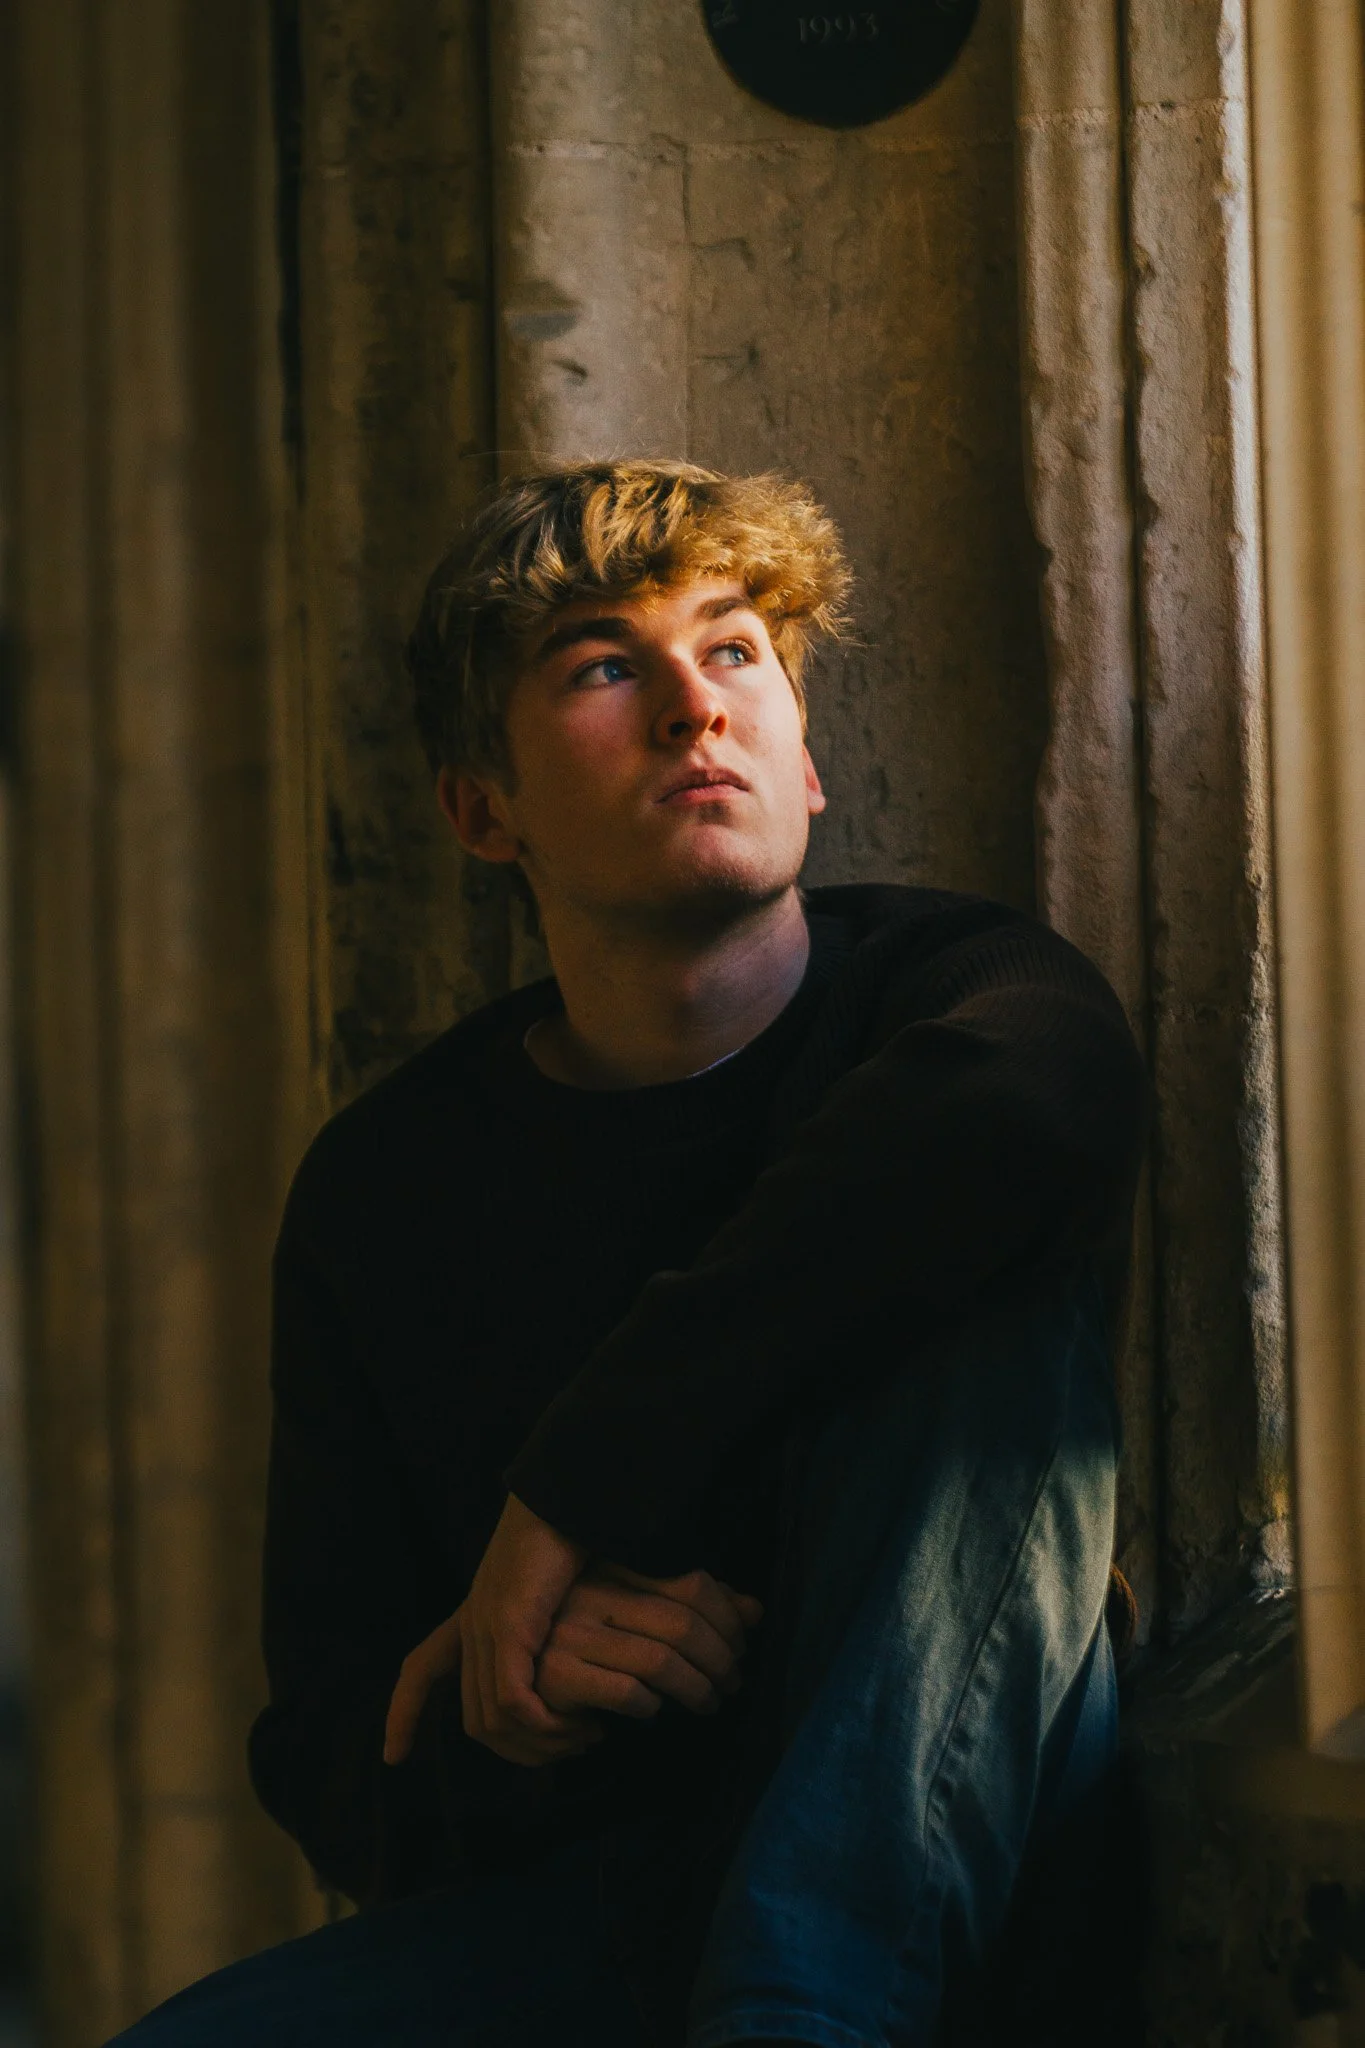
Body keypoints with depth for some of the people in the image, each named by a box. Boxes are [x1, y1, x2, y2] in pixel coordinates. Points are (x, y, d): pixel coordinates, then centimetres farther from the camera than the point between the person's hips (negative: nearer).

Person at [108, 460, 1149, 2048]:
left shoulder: (947, 986, -2)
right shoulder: (385, 1191, 5)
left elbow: (1027, 1109, -33)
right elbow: (326, 1753, 6)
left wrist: (571, 1487, -30)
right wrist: (506, 1731, -20)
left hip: (964, 1846, 0)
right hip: (604, 1886, 1)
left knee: (989, 1300, -27)